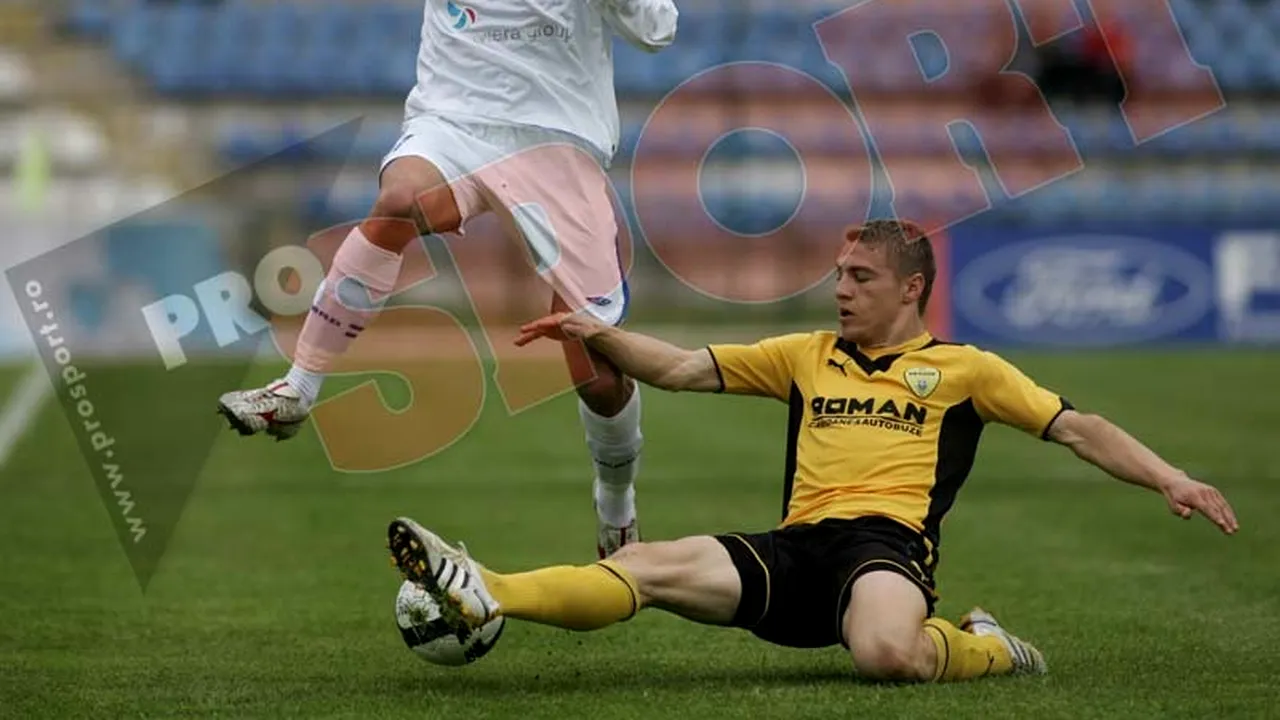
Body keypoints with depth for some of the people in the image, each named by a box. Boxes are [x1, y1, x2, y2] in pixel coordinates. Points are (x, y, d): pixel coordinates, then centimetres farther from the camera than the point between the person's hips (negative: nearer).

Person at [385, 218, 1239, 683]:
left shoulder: (962, 368, 12)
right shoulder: (807, 356, 23)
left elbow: (1074, 427, 8)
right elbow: (681, 369, 20)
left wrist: (1169, 478, -5)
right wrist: (601, 335, 4)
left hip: (888, 543, -4)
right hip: (799, 550, 4)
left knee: (886, 652, -40)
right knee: (652, 565, -20)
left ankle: (983, 648, -8)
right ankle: (484, 596, -36)